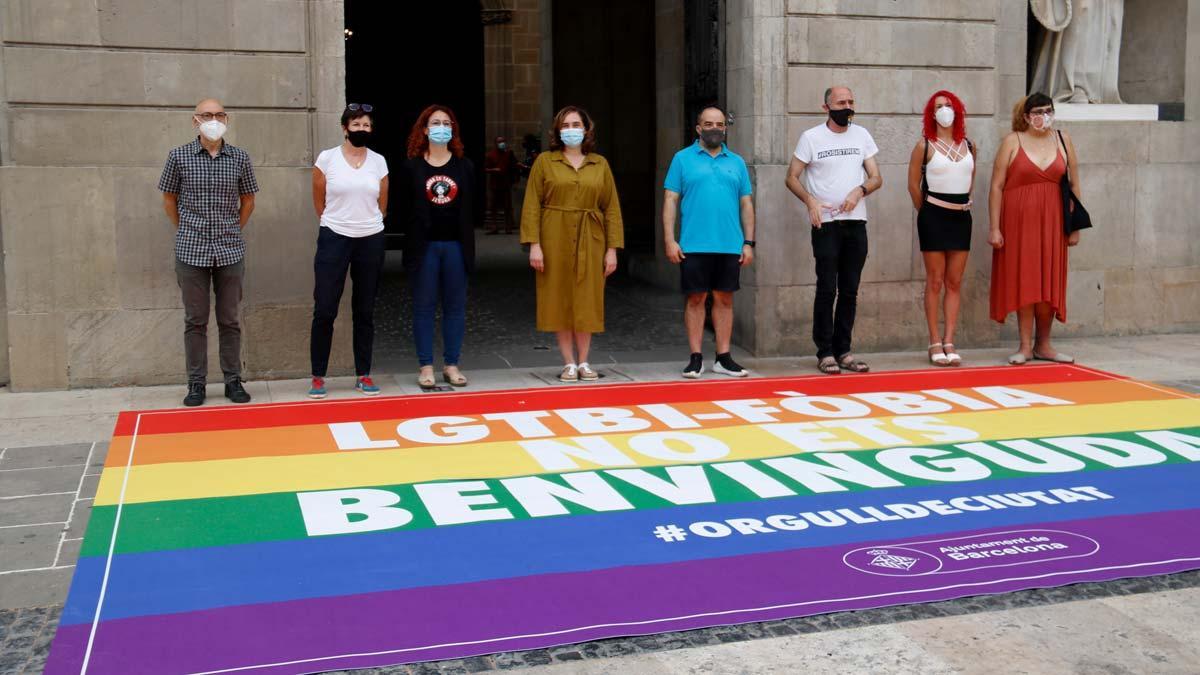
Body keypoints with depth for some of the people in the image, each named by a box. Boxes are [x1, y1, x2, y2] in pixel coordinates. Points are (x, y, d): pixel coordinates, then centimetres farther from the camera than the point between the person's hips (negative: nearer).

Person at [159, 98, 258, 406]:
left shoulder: (240, 158, 3)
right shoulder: (179, 157, 0)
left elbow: (248, 200, 14)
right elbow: (169, 199, 10)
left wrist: (233, 231, 11)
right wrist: (186, 231, 8)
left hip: (230, 250, 1)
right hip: (191, 250, -1)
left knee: (229, 320, 8)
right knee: (195, 320, 5)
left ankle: (233, 380, 15)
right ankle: (196, 383, 13)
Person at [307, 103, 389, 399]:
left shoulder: (379, 162, 4)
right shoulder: (327, 158, -2)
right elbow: (319, 203, 6)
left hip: (371, 241, 2)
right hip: (334, 240, -2)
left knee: (365, 312, 9)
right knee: (324, 310, -3)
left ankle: (363, 375, 17)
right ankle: (318, 376, 7)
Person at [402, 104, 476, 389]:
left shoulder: (464, 166, 7)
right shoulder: (412, 166, 2)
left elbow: (469, 208, 7)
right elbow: (404, 206, 1)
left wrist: (468, 245, 1)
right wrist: (410, 242, -5)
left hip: (456, 245, 2)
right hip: (424, 245, -2)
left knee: (455, 306, 5)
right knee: (424, 307, 2)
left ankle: (451, 365, 13)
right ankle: (426, 366, 9)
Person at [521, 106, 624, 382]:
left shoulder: (600, 164, 8)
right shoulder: (545, 162, 3)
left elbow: (611, 208, 6)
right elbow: (532, 206, -1)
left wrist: (612, 248, 0)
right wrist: (534, 244, -10)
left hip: (590, 242, 1)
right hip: (555, 241, -1)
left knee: (586, 301, 3)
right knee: (559, 300, 2)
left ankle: (583, 362, 14)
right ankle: (569, 363, 10)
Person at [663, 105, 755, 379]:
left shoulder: (737, 162, 12)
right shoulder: (683, 159, 4)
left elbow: (746, 204, 12)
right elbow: (670, 201, 1)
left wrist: (748, 242, 5)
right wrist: (669, 240, -7)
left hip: (730, 246, 3)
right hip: (694, 246, -2)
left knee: (724, 299, 7)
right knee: (696, 298, 2)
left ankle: (723, 358, 14)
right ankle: (696, 358, 9)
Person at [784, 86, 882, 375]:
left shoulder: (861, 135, 10)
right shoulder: (811, 137, 0)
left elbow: (876, 178, 9)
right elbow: (792, 177, -1)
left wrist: (860, 191, -13)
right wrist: (810, 200, -18)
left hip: (856, 223, 4)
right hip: (825, 224, -4)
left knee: (850, 291, 7)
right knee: (827, 289, -6)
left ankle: (843, 351, 14)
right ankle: (825, 353, 0)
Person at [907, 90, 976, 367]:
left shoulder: (969, 146, 8)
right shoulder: (925, 146, -4)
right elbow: (913, 184, 1)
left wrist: (966, 201, 17)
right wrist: (925, 212, 6)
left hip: (962, 217, 4)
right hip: (934, 216, -4)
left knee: (955, 283, 3)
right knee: (935, 282, -1)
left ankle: (949, 341, 6)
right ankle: (935, 343, 3)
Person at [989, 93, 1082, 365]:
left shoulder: (1063, 140, 9)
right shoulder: (1013, 142, 1)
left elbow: (1074, 184, 11)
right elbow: (996, 186, -3)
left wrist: (1075, 225, 7)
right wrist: (994, 228, -9)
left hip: (1052, 221, 2)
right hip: (1019, 220, -2)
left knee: (1049, 282, 5)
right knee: (1023, 281, 0)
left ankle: (1043, 345, 15)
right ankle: (1025, 347, 6)